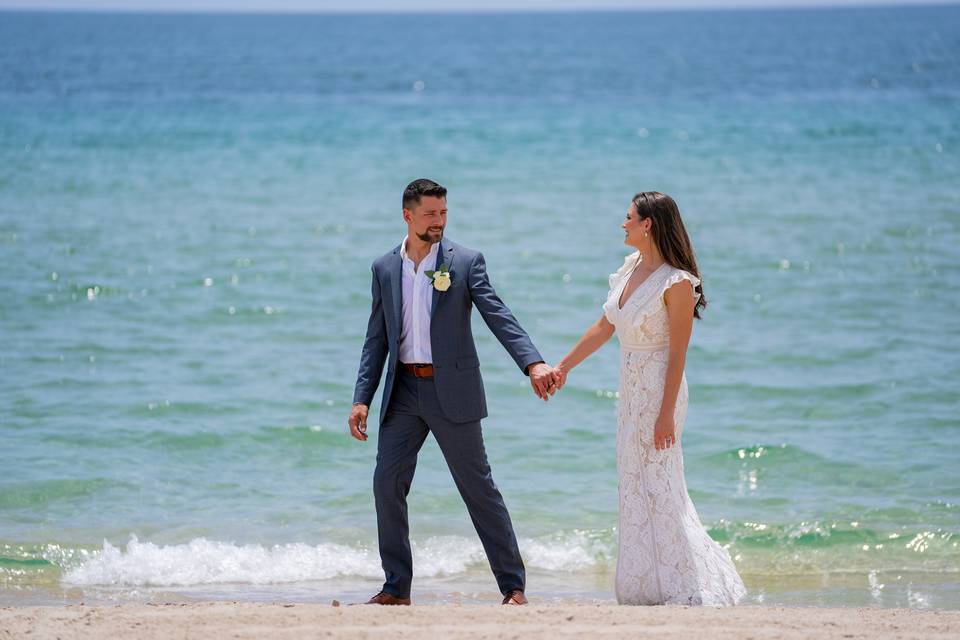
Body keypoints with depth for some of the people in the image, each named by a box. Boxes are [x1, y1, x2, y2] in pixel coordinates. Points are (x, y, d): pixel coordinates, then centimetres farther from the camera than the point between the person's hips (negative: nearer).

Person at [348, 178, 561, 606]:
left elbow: (499, 317, -11)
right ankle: (396, 588, 9)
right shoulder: (384, 269, 8)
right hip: (403, 391, 4)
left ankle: (513, 586, 4)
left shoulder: (465, 262, -3)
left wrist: (533, 364, -26)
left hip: (452, 391, -4)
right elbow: (377, 339, 11)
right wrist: (361, 399, 3)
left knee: (478, 487, -1)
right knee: (387, 484, 0)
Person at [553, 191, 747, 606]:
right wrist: (564, 366, 18)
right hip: (631, 390, 8)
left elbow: (678, 354, -18)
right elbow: (604, 327, 15)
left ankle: (673, 587, 5)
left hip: (659, 392, -8)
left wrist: (667, 413, -20)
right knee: (639, 486, 12)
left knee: (654, 486, -4)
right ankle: (648, 586, 20)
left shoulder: (677, 283, -17)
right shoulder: (631, 267, 6)